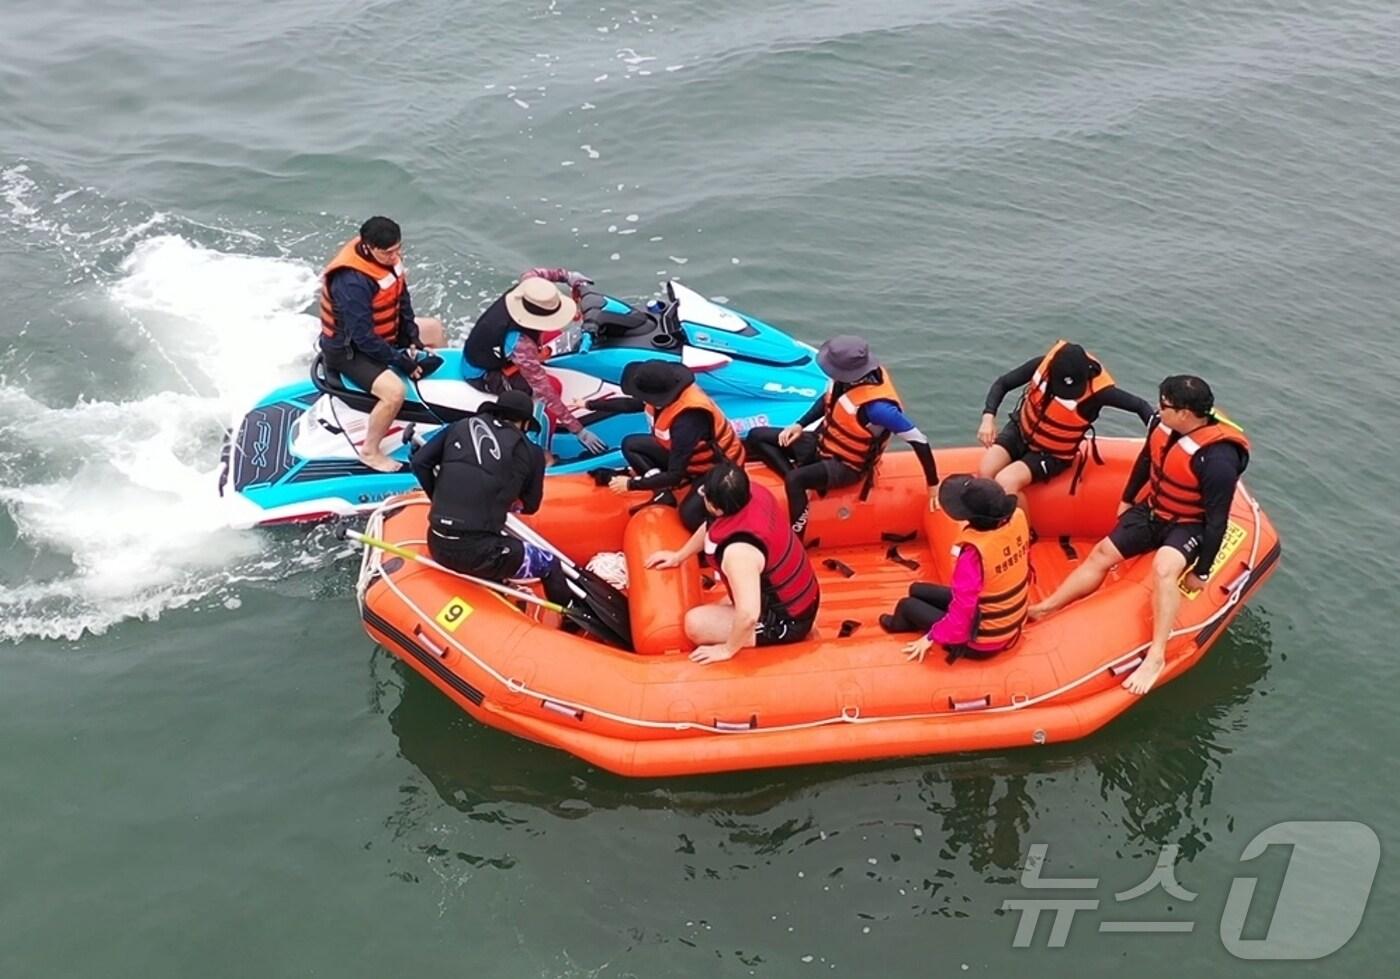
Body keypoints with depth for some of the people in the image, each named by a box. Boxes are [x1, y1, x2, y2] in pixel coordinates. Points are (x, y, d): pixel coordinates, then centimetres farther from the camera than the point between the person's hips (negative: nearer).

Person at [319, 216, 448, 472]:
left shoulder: (389, 257, -9)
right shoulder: (352, 281, -35)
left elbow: (402, 299, 5)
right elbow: (363, 337, -32)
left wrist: (414, 339, -4)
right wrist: (401, 360, -25)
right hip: (350, 349, -9)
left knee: (434, 327, 20)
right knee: (395, 391, -30)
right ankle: (370, 451, -11)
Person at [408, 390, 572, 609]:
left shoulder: (461, 427, 12)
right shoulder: (531, 452, 5)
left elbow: (419, 462, 9)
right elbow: (530, 505, 17)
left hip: (437, 546, 5)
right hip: (477, 551, -5)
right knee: (550, 565, 15)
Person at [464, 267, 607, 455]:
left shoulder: (520, 292, -23)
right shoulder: (520, 345, -41)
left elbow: (531, 273, 4)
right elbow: (545, 393, -37)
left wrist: (565, 275, -6)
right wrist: (578, 430, -34)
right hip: (485, 375, -8)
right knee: (553, 386, -24)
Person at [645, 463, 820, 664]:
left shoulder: (738, 550, -37)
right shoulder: (753, 493, -11)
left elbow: (748, 615, -40)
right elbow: (711, 525, 10)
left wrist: (727, 650, -22)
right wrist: (679, 556, 20)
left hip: (786, 622, -9)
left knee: (695, 623, -13)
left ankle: (770, 643, -4)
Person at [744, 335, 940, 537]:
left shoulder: (875, 405, -35)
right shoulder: (847, 375, -14)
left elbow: (917, 439, -28)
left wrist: (933, 484, -21)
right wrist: (800, 425, -3)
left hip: (845, 466, -8)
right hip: (821, 443, 8)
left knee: (794, 481, -36)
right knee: (756, 436, 0)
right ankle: (794, 476, -15)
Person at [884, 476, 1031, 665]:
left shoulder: (974, 552, -37)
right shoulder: (1018, 518, -16)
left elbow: (963, 610, -29)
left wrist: (932, 637, -12)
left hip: (982, 642, -7)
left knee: (908, 605, 15)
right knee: (917, 590, 18)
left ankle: (900, 625, 49)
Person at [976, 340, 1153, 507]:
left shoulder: (1097, 390, -28)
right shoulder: (1043, 364, -19)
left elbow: (1140, 406, -14)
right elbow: (1002, 384, -7)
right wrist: (988, 417, -22)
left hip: (1051, 455, -3)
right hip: (1019, 430, 4)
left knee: (1006, 483, -25)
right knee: (985, 472, -19)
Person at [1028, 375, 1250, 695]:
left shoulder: (1217, 459, -32)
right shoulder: (1163, 426, -11)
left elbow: (1216, 521, -24)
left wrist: (1202, 573, -18)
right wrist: (1127, 500, 23)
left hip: (1189, 526, -8)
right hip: (1152, 511, 8)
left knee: (1164, 567, -34)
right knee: (1103, 553, 3)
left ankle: (1156, 656, -35)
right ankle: (1045, 608, 11)